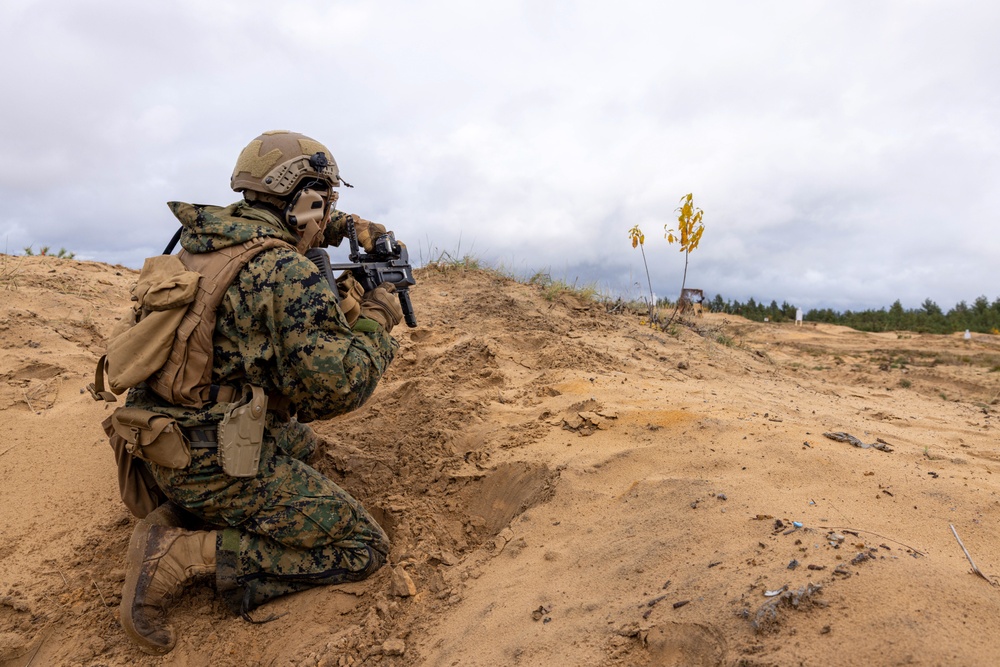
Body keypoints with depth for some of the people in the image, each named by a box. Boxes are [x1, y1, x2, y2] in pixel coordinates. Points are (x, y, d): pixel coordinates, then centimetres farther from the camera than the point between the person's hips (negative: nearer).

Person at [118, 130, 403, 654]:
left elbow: (286, 227, 27)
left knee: (300, 442, 35)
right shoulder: (292, 275, -22)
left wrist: (351, 225, 15)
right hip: (217, 464, -9)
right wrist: (376, 318, -9)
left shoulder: (205, 237, 6)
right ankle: (187, 554, -8)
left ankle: (184, 514, 16)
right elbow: (337, 388, -25)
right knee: (364, 549, 0)